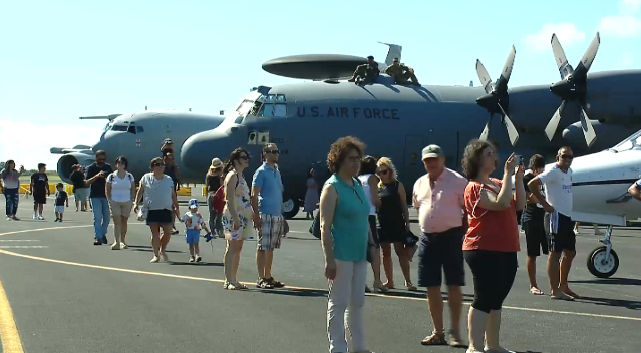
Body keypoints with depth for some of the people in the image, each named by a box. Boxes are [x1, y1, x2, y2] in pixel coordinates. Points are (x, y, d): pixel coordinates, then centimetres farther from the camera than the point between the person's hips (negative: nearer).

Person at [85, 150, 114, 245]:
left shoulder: (108, 167, 7)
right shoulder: (91, 168, -3)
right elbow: (87, 182, -11)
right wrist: (97, 176, -24)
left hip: (106, 195, 3)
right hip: (95, 196, -3)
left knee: (106, 217, 8)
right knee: (97, 217, -9)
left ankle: (103, 233, 29)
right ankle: (97, 237, -8)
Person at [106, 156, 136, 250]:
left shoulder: (130, 176, 5)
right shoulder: (111, 176, 2)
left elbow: (133, 189, 9)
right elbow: (108, 189, 5)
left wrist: (132, 201, 0)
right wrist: (109, 200, -4)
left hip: (127, 202, 2)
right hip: (114, 202, -1)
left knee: (124, 221, 7)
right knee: (117, 221, -10)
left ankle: (122, 241, 17)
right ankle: (116, 242, -15)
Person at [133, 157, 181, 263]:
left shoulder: (168, 180, 13)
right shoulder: (146, 178, 6)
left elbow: (173, 195, 16)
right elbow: (140, 192, 8)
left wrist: (176, 207, 9)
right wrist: (136, 203, -4)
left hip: (166, 210, 2)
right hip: (151, 210, -2)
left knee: (168, 232, -3)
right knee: (155, 233, -3)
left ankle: (162, 250, 22)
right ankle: (156, 255, 4)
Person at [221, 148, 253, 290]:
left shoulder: (241, 176, 18)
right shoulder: (232, 176, -11)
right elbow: (229, 200, -18)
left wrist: (251, 214, 21)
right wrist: (235, 218, -23)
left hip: (242, 217, 9)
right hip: (233, 216, -9)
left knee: (238, 249, 10)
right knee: (232, 248, -7)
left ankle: (234, 280, 14)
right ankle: (228, 281, -6)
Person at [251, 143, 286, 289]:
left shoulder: (277, 171, 16)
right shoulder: (261, 171, -7)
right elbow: (254, 195, -10)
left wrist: (282, 214, 17)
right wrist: (256, 215, -17)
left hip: (277, 215, 8)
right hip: (265, 214, -8)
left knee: (271, 248, 12)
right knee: (262, 247, -5)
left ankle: (268, 277, 18)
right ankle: (261, 278, -2)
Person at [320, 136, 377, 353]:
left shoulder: (357, 185, 12)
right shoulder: (332, 188, -11)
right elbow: (325, 227, -15)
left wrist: (371, 244, 16)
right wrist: (329, 259, -20)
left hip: (359, 254, 8)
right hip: (341, 255, -8)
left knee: (357, 302, 14)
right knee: (339, 303, 0)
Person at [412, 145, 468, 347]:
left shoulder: (457, 181, -7)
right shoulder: (420, 184, 10)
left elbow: (468, 209, -6)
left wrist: (462, 231, -7)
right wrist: (428, 226, 14)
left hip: (451, 237, -5)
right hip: (427, 238, 5)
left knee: (454, 285, -2)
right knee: (432, 287, 8)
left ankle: (455, 332, 7)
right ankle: (438, 332, 18)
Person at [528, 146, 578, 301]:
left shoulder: (569, 171, 13)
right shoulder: (553, 172, -13)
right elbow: (532, 184, -22)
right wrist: (545, 204, -18)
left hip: (567, 216, 9)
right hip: (556, 216, -9)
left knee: (570, 252, 15)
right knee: (555, 253, -6)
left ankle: (563, 286, 26)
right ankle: (555, 291, -3)